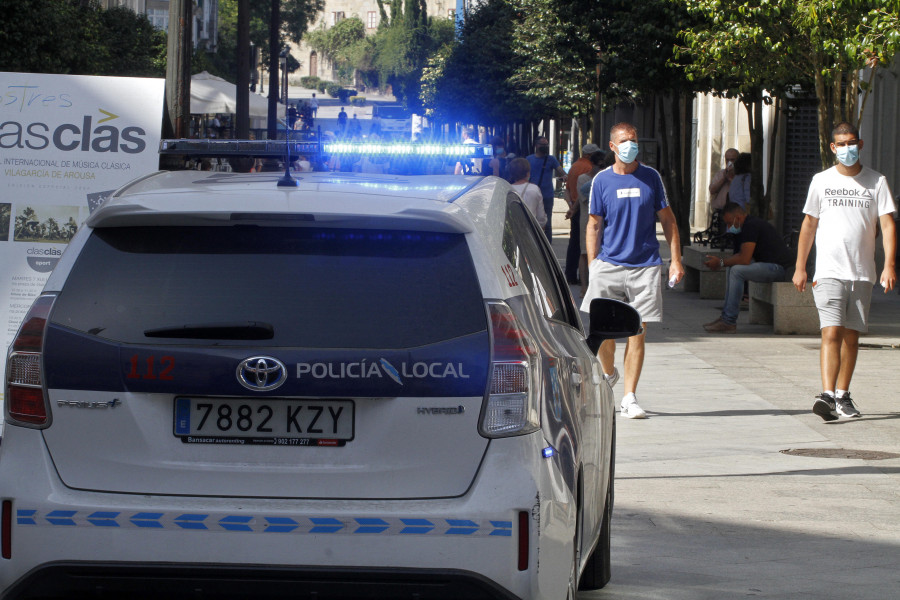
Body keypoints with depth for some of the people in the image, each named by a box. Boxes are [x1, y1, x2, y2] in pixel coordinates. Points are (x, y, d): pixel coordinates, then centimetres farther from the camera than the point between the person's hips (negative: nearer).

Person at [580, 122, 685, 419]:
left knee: (637, 332, -3)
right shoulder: (602, 181, 3)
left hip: (645, 266, 0)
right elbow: (594, 226, 6)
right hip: (609, 264, 0)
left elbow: (667, 220, 10)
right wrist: (592, 266, -1)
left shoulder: (651, 178, 5)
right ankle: (608, 374, 29)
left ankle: (629, 397, 2)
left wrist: (676, 259, 3)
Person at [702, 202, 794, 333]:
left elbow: (744, 259, -21)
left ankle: (729, 322, -19)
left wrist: (721, 262, -10)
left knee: (737, 271, -22)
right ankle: (725, 316, 9)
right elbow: (742, 256, 18)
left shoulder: (751, 226, -16)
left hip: (779, 268, -11)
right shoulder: (750, 224, 17)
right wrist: (720, 261, 5)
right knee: (732, 269, 15)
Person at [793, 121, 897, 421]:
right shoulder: (821, 181, 6)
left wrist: (889, 264, -13)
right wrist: (800, 267, 8)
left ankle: (843, 396, 18)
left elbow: (888, 224, 0)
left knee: (851, 335, 7)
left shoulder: (876, 182, 5)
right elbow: (809, 225, 12)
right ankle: (827, 394, -24)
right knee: (831, 332, -15)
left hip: (862, 273, 1)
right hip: (829, 271, -1)